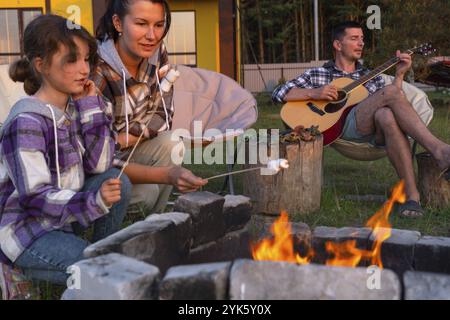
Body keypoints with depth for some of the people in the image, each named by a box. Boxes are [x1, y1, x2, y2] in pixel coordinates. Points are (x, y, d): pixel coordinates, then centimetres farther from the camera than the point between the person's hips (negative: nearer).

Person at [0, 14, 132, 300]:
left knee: (118, 182, -11)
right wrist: (93, 200, -38)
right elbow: (34, 198, -25)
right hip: (25, 227, -8)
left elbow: (99, 165, -5)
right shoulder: (26, 123, -23)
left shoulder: (74, 106, 1)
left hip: (62, 209, 8)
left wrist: (91, 106, -11)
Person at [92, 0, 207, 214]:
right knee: (145, 191, -27)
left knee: (171, 145, -20)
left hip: (123, 152, 5)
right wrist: (168, 175, -44)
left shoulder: (157, 53, -11)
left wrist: (122, 140, -21)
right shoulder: (97, 73, -29)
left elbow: (162, 116, -3)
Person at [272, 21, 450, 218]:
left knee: (387, 115, -37)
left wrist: (399, 74, 6)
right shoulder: (317, 74, 23)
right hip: (340, 126, -3)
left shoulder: (372, 78, 32)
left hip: (374, 132, 3)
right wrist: (313, 93, -4)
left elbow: (392, 105, 16)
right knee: (391, 93, -27)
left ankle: (411, 194, -43)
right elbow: (279, 94, 11)